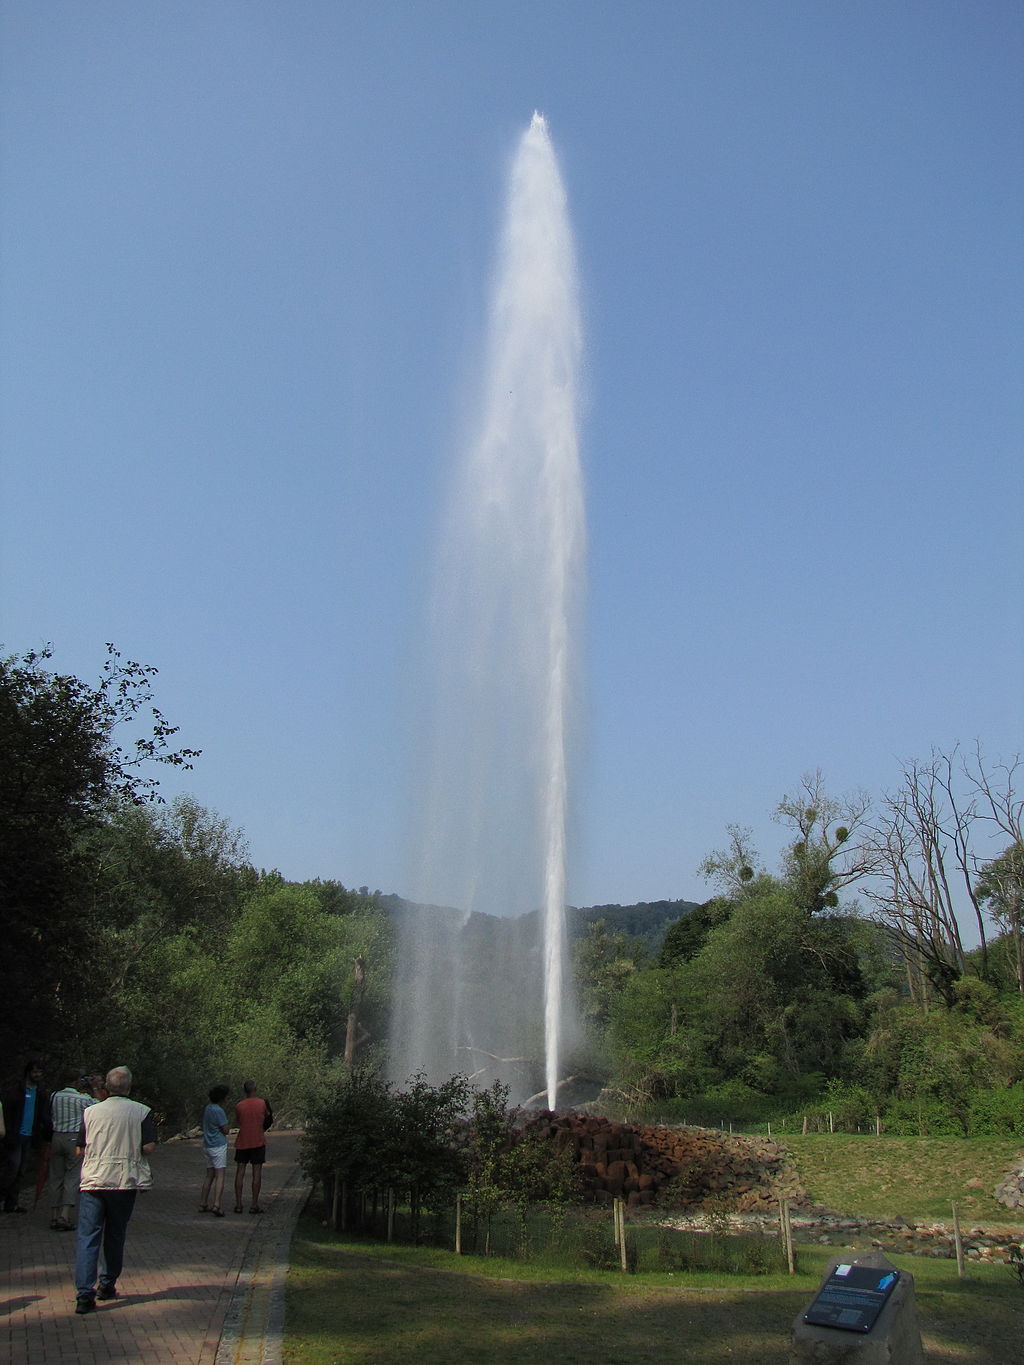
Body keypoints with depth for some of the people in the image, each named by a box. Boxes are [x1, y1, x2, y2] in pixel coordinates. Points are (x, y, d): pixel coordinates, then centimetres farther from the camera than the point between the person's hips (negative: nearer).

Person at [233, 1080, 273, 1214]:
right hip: (258, 1142, -1)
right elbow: (268, 1117, 6)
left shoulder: (239, 1106, -2)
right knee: (257, 1173, 2)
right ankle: (254, 1205, 1)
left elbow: (239, 1123, 9)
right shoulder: (262, 1103, -6)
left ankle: (238, 1204, 6)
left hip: (242, 1142, 2)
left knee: (240, 1172, 7)